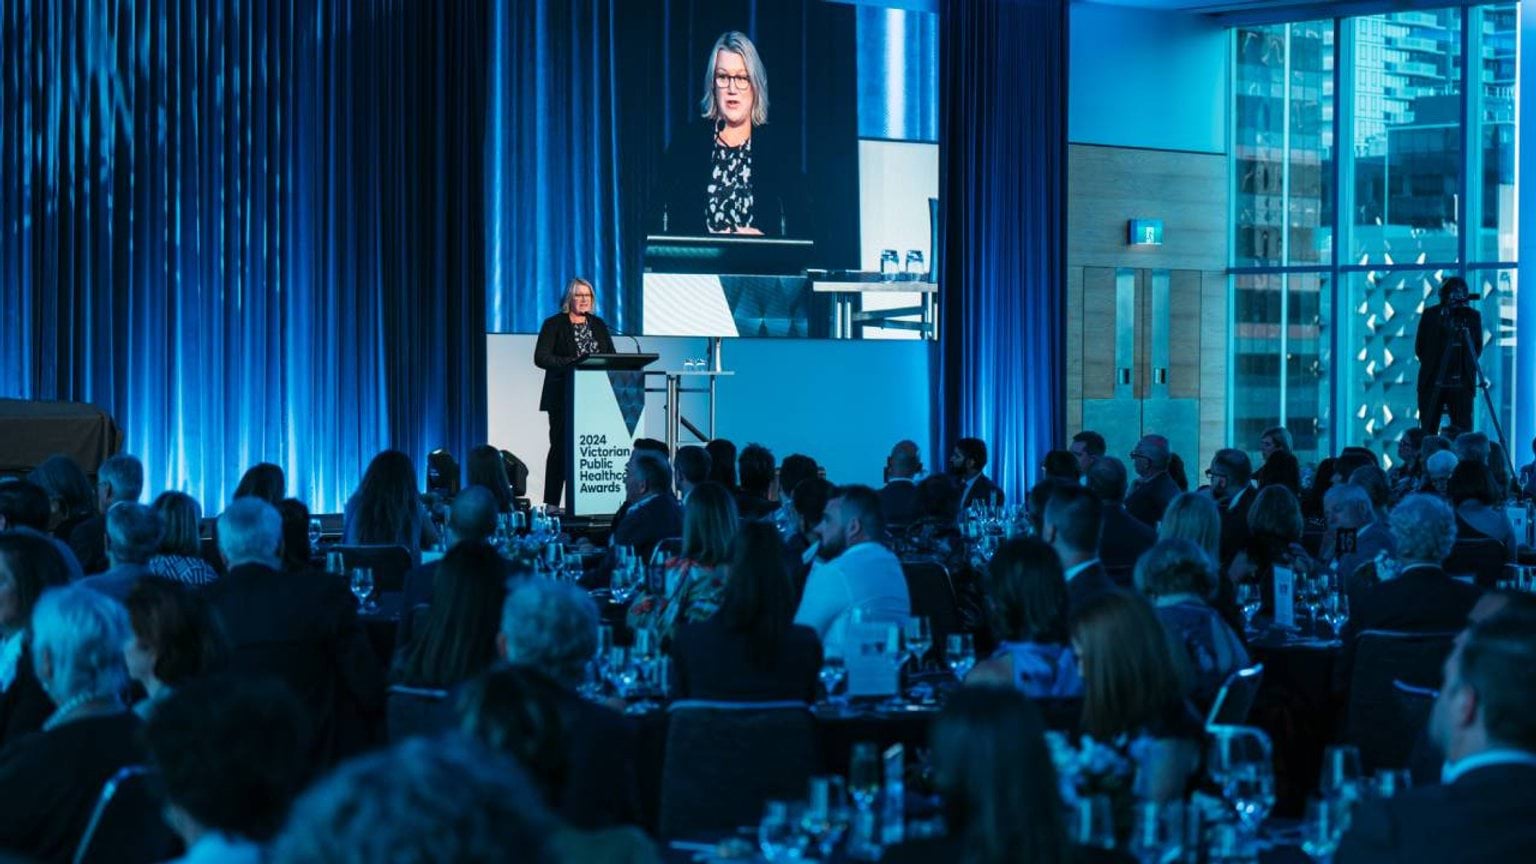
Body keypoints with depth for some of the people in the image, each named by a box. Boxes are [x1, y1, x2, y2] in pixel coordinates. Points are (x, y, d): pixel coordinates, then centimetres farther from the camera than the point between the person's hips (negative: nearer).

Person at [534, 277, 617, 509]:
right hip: (564, 399, -4)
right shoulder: (554, 324, -1)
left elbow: (612, 357, 14)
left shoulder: (598, 325, 15)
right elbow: (541, 357, -11)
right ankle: (552, 503, -2)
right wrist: (571, 363, -22)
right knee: (561, 447, -4)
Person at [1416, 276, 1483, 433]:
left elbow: (1478, 348, 10)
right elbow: (1419, 348, 9)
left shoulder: (1472, 316, 9)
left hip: (1462, 384, 0)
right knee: (1428, 431, -1)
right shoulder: (1430, 314, 6)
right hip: (1433, 383, 0)